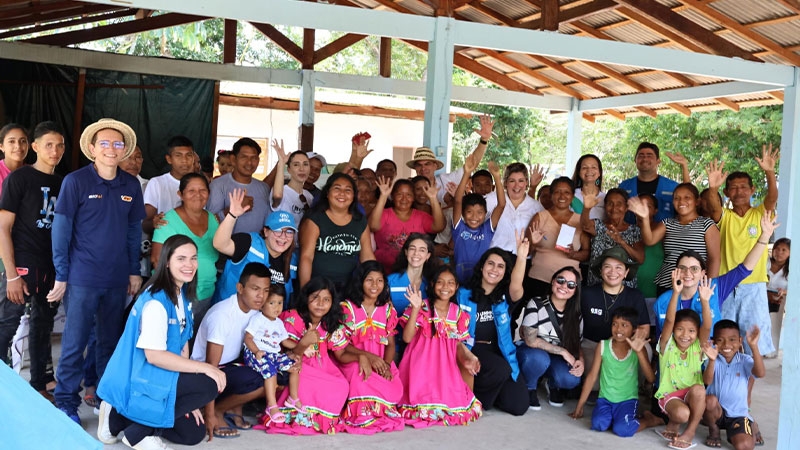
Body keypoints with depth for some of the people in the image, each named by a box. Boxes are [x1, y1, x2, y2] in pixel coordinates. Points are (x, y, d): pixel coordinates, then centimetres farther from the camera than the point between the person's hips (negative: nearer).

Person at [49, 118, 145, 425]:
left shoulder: (131, 185, 4)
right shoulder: (75, 181, -8)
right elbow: (61, 229, -6)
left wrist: (134, 271, 9)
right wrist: (61, 276, -8)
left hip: (117, 279, 4)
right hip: (82, 278, -4)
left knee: (111, 341, 14)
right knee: (74, 342, 2)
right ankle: (66, 403, 15)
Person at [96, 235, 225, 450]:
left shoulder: (183, 295, 5)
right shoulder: (155, 301, -22)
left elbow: (183, 343, 8)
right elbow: (154, 355, -26)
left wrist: (188, 400, 5)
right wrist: (204, 367, -25)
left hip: (157, 376, 9)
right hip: (138, 380, -9)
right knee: (209, 385, -22)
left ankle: (124, 415, 16)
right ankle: (138, 431, -8)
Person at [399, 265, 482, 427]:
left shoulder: (459, 313, 8)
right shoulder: (422, 308, -5)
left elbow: (457, 343, 14)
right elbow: (407, 338, -12)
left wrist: (468, 358, -7)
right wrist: (415, 309, -19)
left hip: (446, 367, 4)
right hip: (422, 366, -4)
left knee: (456, 403, -13)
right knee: (425, 407, -21)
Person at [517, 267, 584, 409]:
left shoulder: (575, 315, -2)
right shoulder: (536, 304, -16)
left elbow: (577, 344, 4)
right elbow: (530, 340, -20)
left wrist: (580, 361, -20)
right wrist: (562, 351, -20)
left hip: (556, 359, 3)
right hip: (530, 352, -3)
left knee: (571, 380, -28)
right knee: (539, 358, -39)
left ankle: (553, 386, 10)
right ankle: (529, 388, -5)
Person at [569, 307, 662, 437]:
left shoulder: (638, 349, -5)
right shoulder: (603, 346, -4)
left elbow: (651, 378, -15)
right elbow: (592, 376, 1)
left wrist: (639, 352, -27)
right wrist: (580, 406, 2)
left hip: (628, 399, -1)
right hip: (605, 398, 1)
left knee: (622, 429, -27)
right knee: (599, 424, -29)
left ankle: (648, 420, 4)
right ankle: (617, 417, 4)